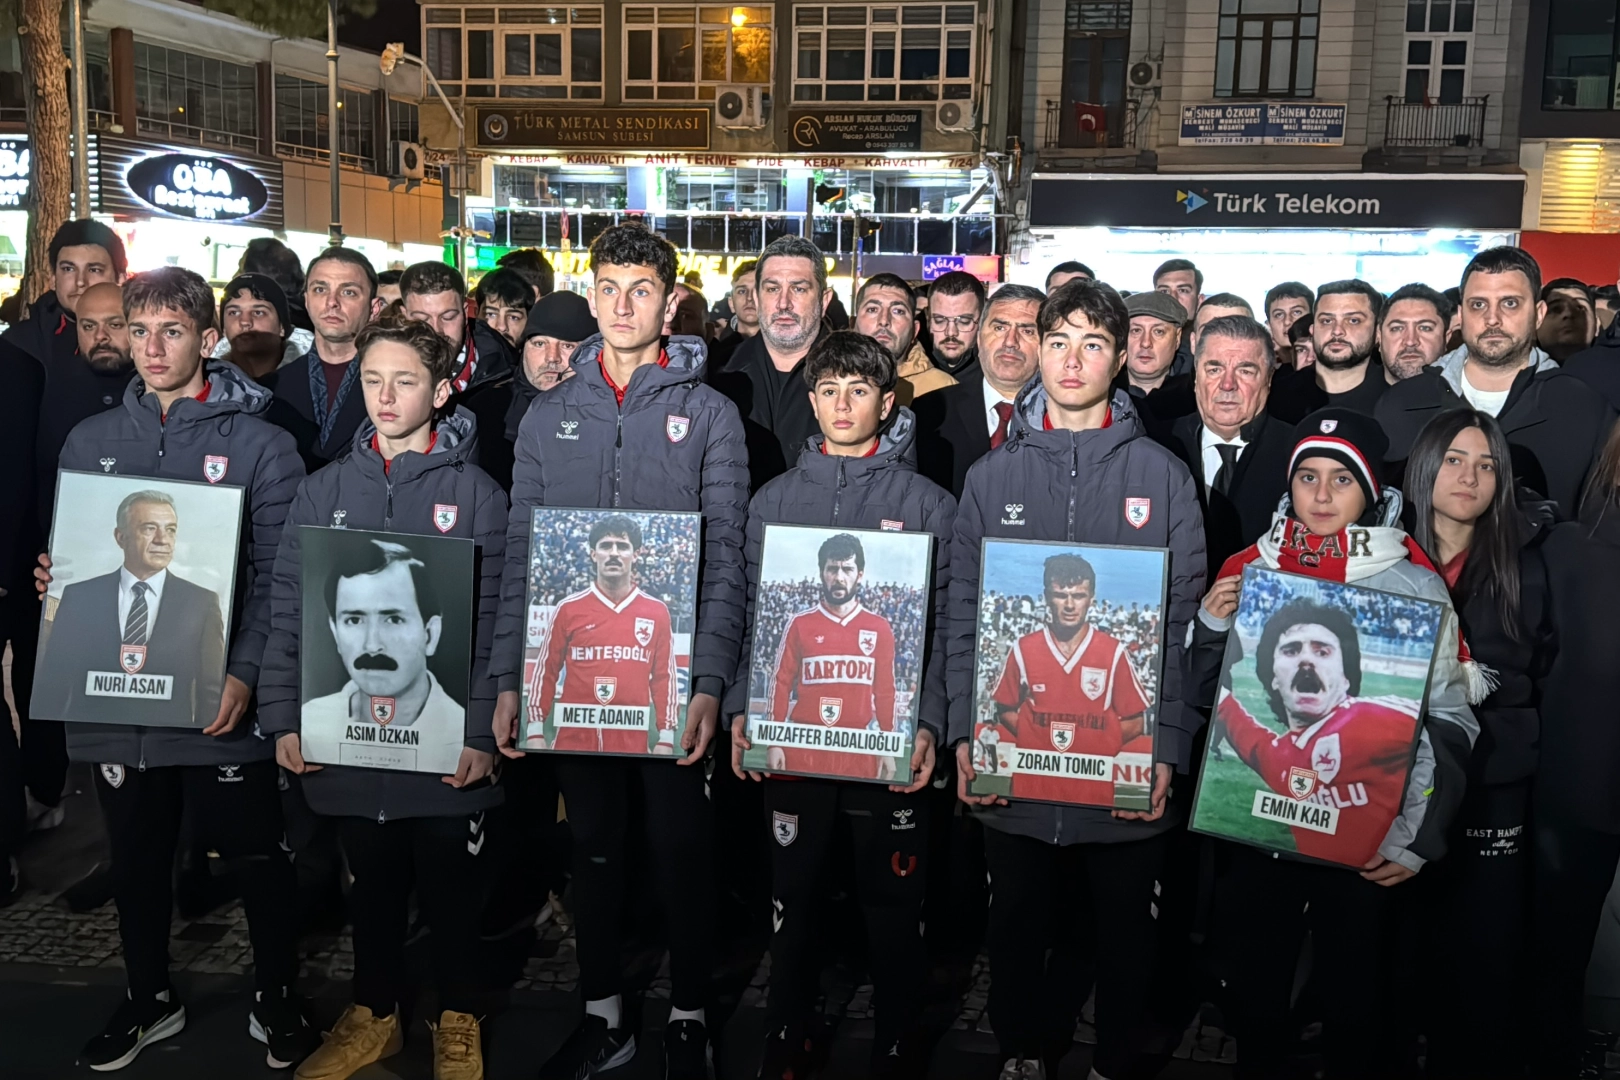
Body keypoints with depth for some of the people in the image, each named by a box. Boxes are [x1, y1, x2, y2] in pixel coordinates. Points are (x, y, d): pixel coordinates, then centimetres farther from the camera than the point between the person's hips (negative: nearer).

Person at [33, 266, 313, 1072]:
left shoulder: (260, 445, -3)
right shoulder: (91, 441, 10)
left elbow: (277, 575, -7)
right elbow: (68, 554, 18)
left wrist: (246, 673, -18)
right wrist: (52, 578, -5)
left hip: (220, 697, -4)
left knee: (257, 853, 7)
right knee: (136, 855, 16)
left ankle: (277, 999, 27)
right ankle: (148, 999, 36)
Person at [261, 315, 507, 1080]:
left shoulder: (476, 493, -3)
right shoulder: (324, 491, 6)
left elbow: (496, 619, -7)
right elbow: (287, 609, 5)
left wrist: (482, 729, -14)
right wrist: (283, 717, -2)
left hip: (446, 741, -2)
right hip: (345, 735, 3)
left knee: (451, 885, 10)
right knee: (371, 883, 17)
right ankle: (374, 1014, 36)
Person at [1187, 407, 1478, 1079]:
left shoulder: (1415, 585, -7)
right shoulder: (1249, 570, 3)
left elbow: (1448, 724, -5)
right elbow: (1208, 696, 9)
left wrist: (1418, 838, -10)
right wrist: (1211, 626, -8)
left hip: (1363, 839, -2)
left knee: (1355, 997, 11)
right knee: (1249, 985, 14)